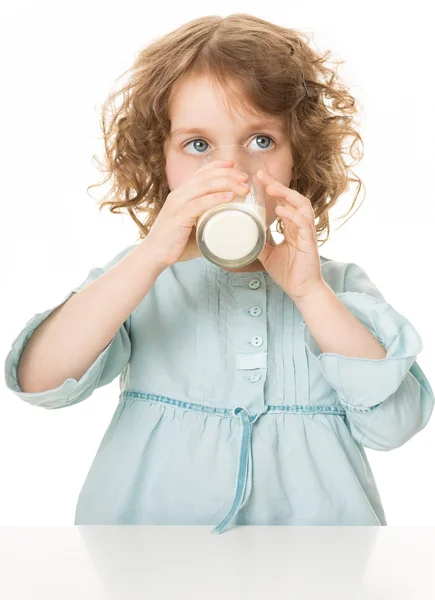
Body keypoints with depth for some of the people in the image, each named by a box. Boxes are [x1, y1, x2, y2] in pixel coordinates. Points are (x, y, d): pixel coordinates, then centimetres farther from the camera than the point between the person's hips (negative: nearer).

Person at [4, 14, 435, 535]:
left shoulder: (339, 286, 2)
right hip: (152, 518, 0)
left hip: (311, 516, 1)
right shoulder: (138, 276, 1)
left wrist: (310, 292, -18)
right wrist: (150, 257, -23)